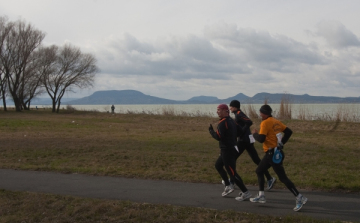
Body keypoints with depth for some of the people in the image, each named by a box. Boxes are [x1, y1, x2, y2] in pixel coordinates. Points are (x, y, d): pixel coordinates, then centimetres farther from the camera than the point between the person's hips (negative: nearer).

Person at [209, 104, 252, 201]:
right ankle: (228, 186, 25)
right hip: (232, 148, 10)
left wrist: (211, 130, -7)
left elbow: (218, 137, -23)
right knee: (218, 165, 24)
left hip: (227, 150, -10)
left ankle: (245, 192, -3)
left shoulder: (223, 122, -18)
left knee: (232, 172, -6)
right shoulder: (231, 120, 11)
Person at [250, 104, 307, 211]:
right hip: (271, 153, 10)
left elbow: (261, 139, -22)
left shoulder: (265, 123, -15)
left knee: (282, 177, -7)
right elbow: (289, 132, 12)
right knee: (259, 171, 19)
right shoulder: (276, 121, 11)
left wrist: (254, 134, -3)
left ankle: (299, 198, -6)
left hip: (273, 153, -10)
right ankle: (261, 196, 23)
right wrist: (281, 143, 15)